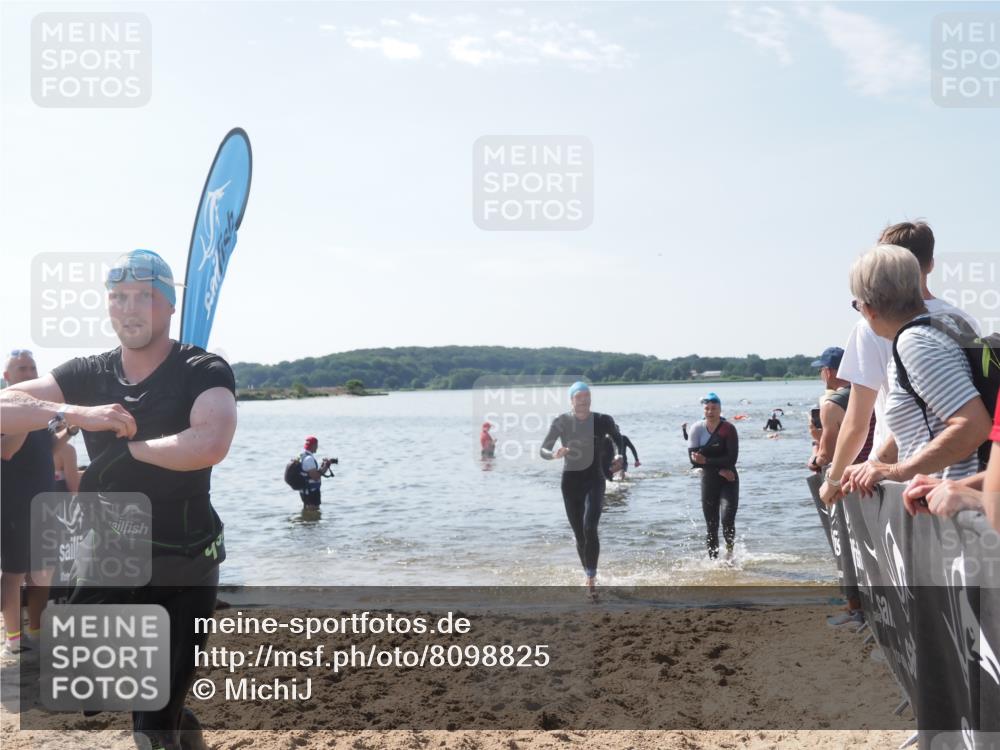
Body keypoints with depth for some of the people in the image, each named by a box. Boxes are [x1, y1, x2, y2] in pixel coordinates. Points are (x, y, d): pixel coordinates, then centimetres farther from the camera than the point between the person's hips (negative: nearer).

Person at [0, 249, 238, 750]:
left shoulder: (204, 373, -12)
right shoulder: (88, 375, 3)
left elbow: (210, 445, -31)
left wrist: (132, 446, -21)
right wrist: (78, 413, -22)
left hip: (183, 564, -5)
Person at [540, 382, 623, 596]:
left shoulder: (602, 421, -4)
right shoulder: (561, 422, -4)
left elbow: (619, 440, 14)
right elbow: (543, 450, -3)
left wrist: (619, 456, -6)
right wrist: (554, 454, -26)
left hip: (594, 480, -1)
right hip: (570, 481, 2)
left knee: (589, 528, -21)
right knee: (579, 535, 8)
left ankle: (591, 577, -14)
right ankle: (589, 576, 26)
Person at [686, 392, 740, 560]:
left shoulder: (728, 429, -8)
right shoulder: (697, 429, 0)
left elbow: (732, 458, -15)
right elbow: (693, 458, -8)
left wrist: (706, 461, -22)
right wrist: (719, 469, -15)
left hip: (729, 480, -3)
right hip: (708, 481, 3)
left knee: (727, 519, -19)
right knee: (711, 525, 6)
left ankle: (730, 551, 3)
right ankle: (713, 560, 17)